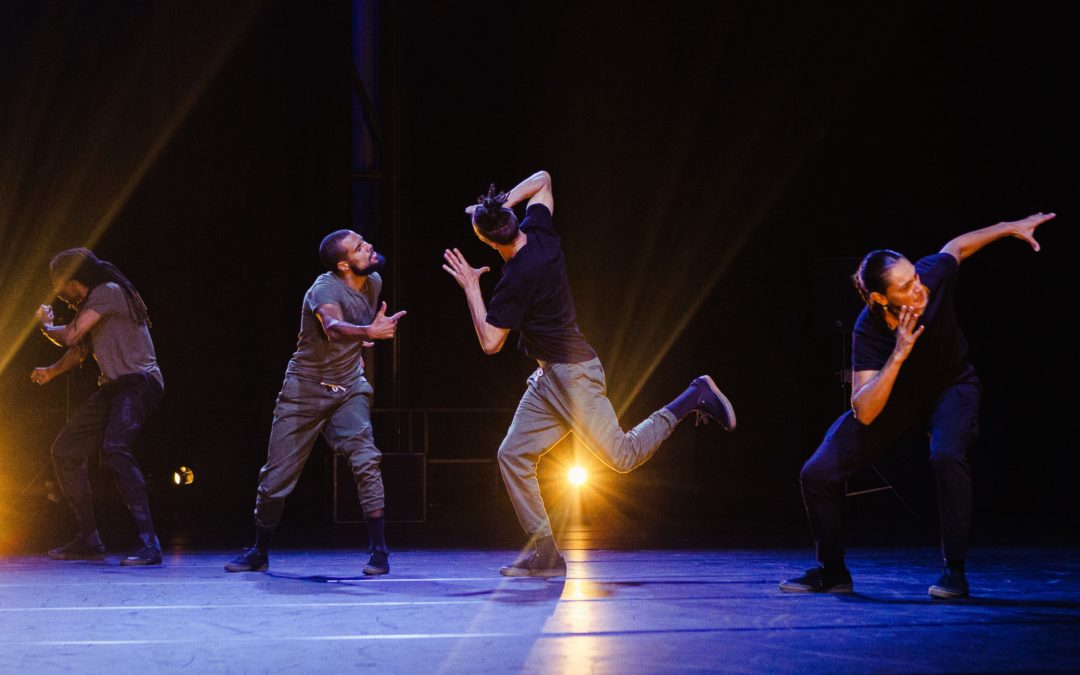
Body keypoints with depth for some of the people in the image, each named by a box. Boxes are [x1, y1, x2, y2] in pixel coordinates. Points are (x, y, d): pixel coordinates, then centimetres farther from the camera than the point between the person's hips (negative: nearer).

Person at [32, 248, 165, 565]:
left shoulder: (108, 292, -11)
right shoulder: (87, 306, 19)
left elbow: (70, 337, -14)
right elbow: (80, 349, 32)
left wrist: (46, 325, 7)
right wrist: (51, 371, 14)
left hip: (139, 382, -10)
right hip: (112, 386, 10)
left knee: (114, 447, -32)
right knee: (65, 450, 9)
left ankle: (148, 543, -35)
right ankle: (88, 540, 15)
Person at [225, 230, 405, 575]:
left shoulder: (373, 283, -2)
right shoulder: (326, 288, -24)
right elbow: (333, 326, -48)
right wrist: (368, 332, -65)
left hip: (348, 389, 4)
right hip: (305, 390, -4)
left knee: (366, 461, -20)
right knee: (277, 475, 4)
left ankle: (379, 552, -13)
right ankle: (259, 553, 25)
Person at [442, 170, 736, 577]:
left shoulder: (517, 278, -23)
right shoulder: (539, 231, 0)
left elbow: (490, 342, -18)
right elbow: (542, 179, 18)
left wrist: (471, 288, -11)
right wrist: (504, 203, 4)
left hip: (572, 373, -10)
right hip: (549, 376, 10)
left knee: (623, 455, -7)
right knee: (514, 455, 3)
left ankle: (694, 398, 6)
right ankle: (544, 552, 2)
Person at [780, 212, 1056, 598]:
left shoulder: (932, 276, -27)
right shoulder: (869, 331, -31)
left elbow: (955, 247, -1)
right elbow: (865, 413, -38)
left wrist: (1010, 228, -1)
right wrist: (897, 356, -47)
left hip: (951, 387, 0)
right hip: (896, 396, 0)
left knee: (947, 455, -34)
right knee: (818, 473, -9)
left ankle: (955, 571, -20)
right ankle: (832, 572, 13)